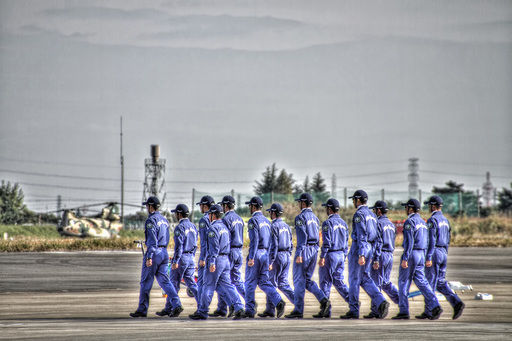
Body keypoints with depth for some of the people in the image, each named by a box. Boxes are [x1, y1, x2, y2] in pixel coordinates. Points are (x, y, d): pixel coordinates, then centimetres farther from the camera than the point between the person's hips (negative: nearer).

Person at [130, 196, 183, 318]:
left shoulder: (151, 220, -12)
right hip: (164, 252, 8)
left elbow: (152, 240, -19)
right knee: (164, 280, 6)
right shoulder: (164, 220, 15)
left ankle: (142, 309, 6)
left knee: (146, 282, 1)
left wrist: (149, 257, -22)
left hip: (154, 253, -8)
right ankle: (176, 305, -9)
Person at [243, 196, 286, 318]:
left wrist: (251, 258, -21)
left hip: (256, 253, -8)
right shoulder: (266, 221, 15)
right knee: (264, 282, 9)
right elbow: (270, 241, 17)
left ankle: (250, 311, 4)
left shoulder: (253, 220, -11)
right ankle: (279, 302, -11)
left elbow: (254, 240, -20)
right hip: (265, 254, 8)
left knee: (250, 282, 1)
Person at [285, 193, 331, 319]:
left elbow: (302, 237, -19)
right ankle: (323, 300, -5)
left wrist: (299, 254, -20)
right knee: (307, 280, 14)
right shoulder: (315, 218, 15)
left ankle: (298, 310, -1)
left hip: (304, 250, -8)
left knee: (299, 281, -2)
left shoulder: (301, 217, -10)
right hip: (314, 251, 8)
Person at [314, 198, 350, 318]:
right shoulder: (343, 223, 13)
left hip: (330, 255, -7)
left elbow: (326, 242, -18)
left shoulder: (328, 223, -12)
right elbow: (346, 242, 16)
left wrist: (322, 257, -18)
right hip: (341, 255, 7)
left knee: (325, 282, 0)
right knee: (339, 281, 11)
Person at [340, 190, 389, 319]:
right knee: (365, 279, 12)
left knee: (354, 279, -1)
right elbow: (374, 235, 18)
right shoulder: (371, 215, 16)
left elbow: (361, 235, -20)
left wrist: (361, 255, -24)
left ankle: (353, 310, 2)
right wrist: (370, 255, 23)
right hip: (369, 248, 9)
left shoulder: (359, 214, -12)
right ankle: (381, 302, -5)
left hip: (359, 247, -9)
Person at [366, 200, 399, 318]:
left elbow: (378, 242, -18)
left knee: (376, 283, -3)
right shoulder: (391, 224, 15)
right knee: (386, 282, 18)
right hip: (390, 255, 8)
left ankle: (376, 311, -4)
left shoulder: (378, 223, -11)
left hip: (381, 255, -8)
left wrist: (376, 260, -20)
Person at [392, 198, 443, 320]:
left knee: (403, 282, 0)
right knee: (421, 282, 5)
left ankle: (404, 311, 0)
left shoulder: (410, 222, -11)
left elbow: (409, 242, -19)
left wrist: (405, 259, -20)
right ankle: (435, 306, -10)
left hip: (411, 254, -8)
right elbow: (426, 243, 20)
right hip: (421, 255, 8)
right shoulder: (423, 222, 16)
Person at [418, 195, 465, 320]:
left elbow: (431, 240, -19)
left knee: (430, 283, -3)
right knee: (440, 283, 11)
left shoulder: (432, 220, -13)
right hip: (443, 253, 8)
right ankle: (456, 303, -6)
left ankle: (428, 312, 0)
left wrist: (428, 258, -20)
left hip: (434, 253, -8)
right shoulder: (445, 220, 15)